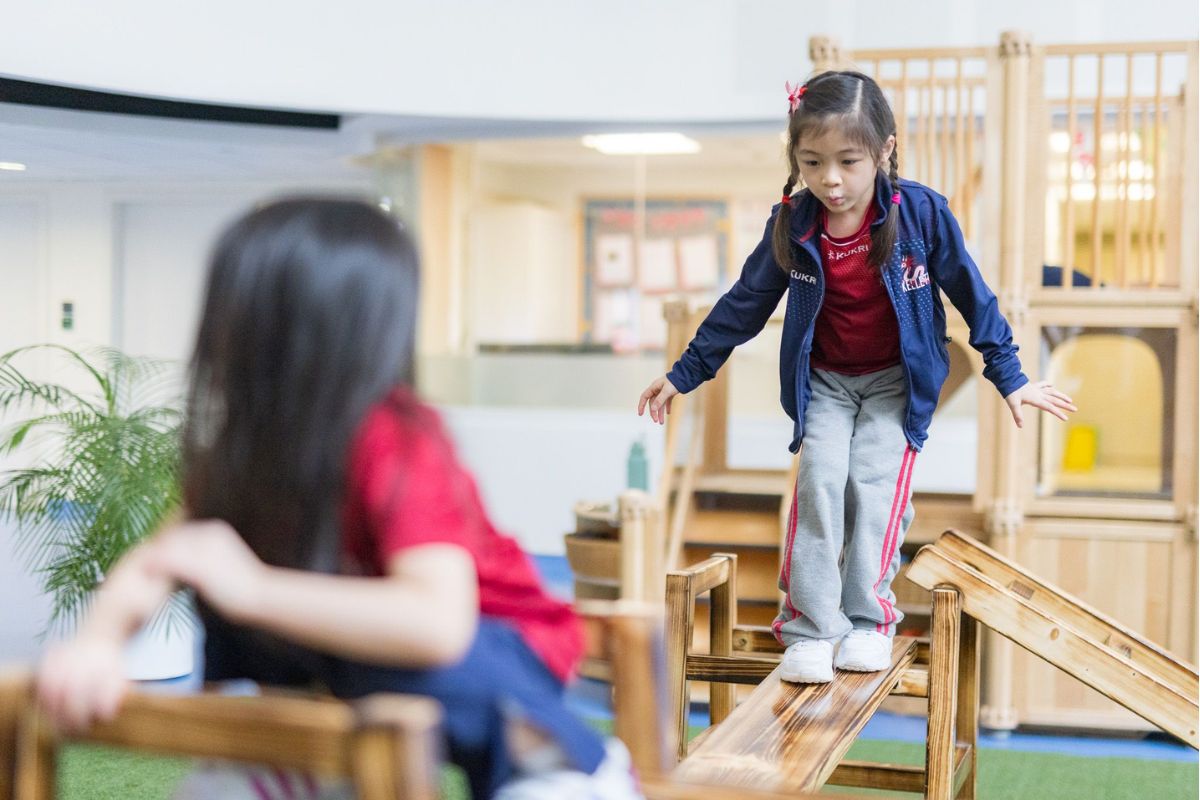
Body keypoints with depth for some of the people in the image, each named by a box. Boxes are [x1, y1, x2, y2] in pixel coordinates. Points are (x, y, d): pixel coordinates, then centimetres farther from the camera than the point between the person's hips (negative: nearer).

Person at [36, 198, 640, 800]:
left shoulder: (395, 442, -30)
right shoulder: (251, 444, -7)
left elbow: (439, 623, -42)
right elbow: (159, 554, -10)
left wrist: (254, 590, -44)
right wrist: (97, 641, -31)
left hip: (499, 649, -7)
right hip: (378, 632, 7)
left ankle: (547, 750, -13)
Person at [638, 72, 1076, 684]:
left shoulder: (922, 212, -17)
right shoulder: (793, 225, -12)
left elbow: (971, 294, -5)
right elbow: (744, 303, 0)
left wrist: (1009, 376, -1)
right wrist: (685, 373, 3)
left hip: (896, 380, -1)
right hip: (823, 382, 1)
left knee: (874, 484, -15)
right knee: (820, 481, -16)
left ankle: (869, 620, 0)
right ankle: (810, 627, -9)